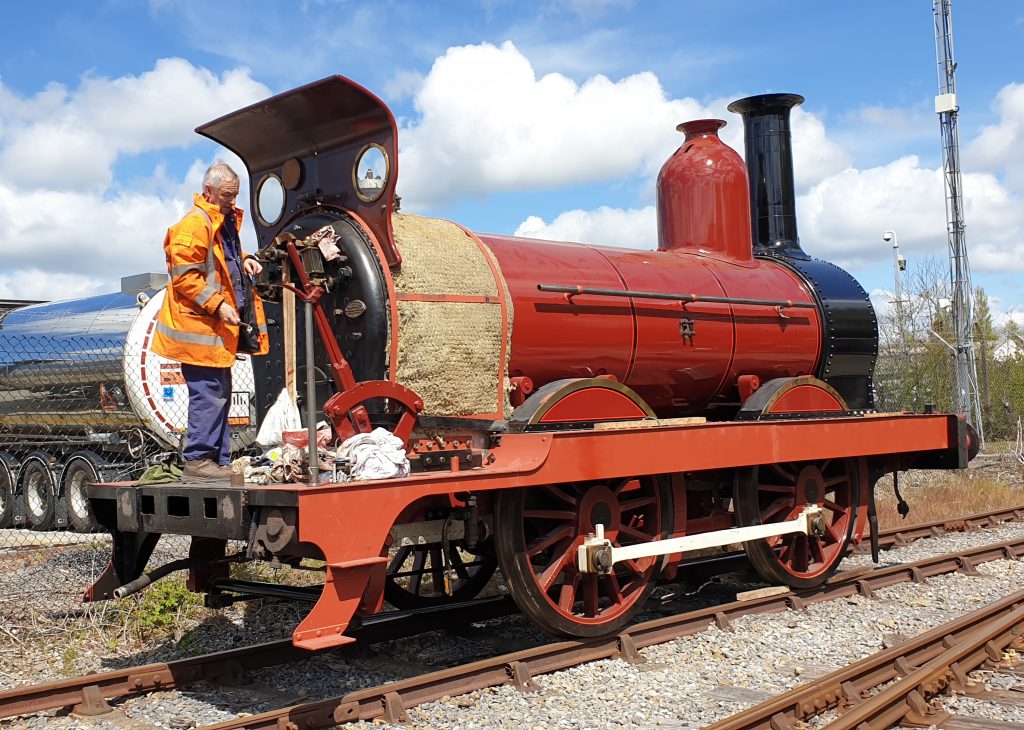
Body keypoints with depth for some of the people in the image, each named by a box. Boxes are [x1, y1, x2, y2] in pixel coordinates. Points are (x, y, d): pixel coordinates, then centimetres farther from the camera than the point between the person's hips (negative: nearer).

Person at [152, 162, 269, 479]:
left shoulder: (226, 221, 18)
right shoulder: (193, 224, -13)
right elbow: (184, 275, -18)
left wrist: (244, 261, 14)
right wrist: (217, 305, -22)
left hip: (218, 327, 10)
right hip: (198, 325, -10)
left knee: (220, 394, 13)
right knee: (208, 394, -11)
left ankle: (219, 460, 20)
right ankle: (197, 458, -3)